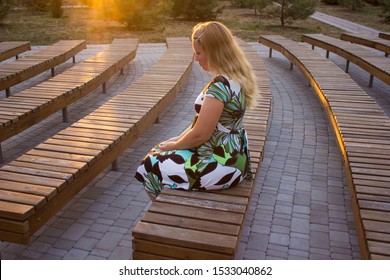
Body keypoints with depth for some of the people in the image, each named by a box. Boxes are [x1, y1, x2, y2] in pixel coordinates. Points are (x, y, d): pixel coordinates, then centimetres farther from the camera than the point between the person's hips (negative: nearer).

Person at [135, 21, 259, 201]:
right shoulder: (236, 77, 5)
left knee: (150, 167, 3)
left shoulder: (220, 85, -26)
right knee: (160, 155, 21)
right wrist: (179, 139, 8)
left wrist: (173, 145, -5)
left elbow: (200, 134, -23)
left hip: (221, 164, -10)